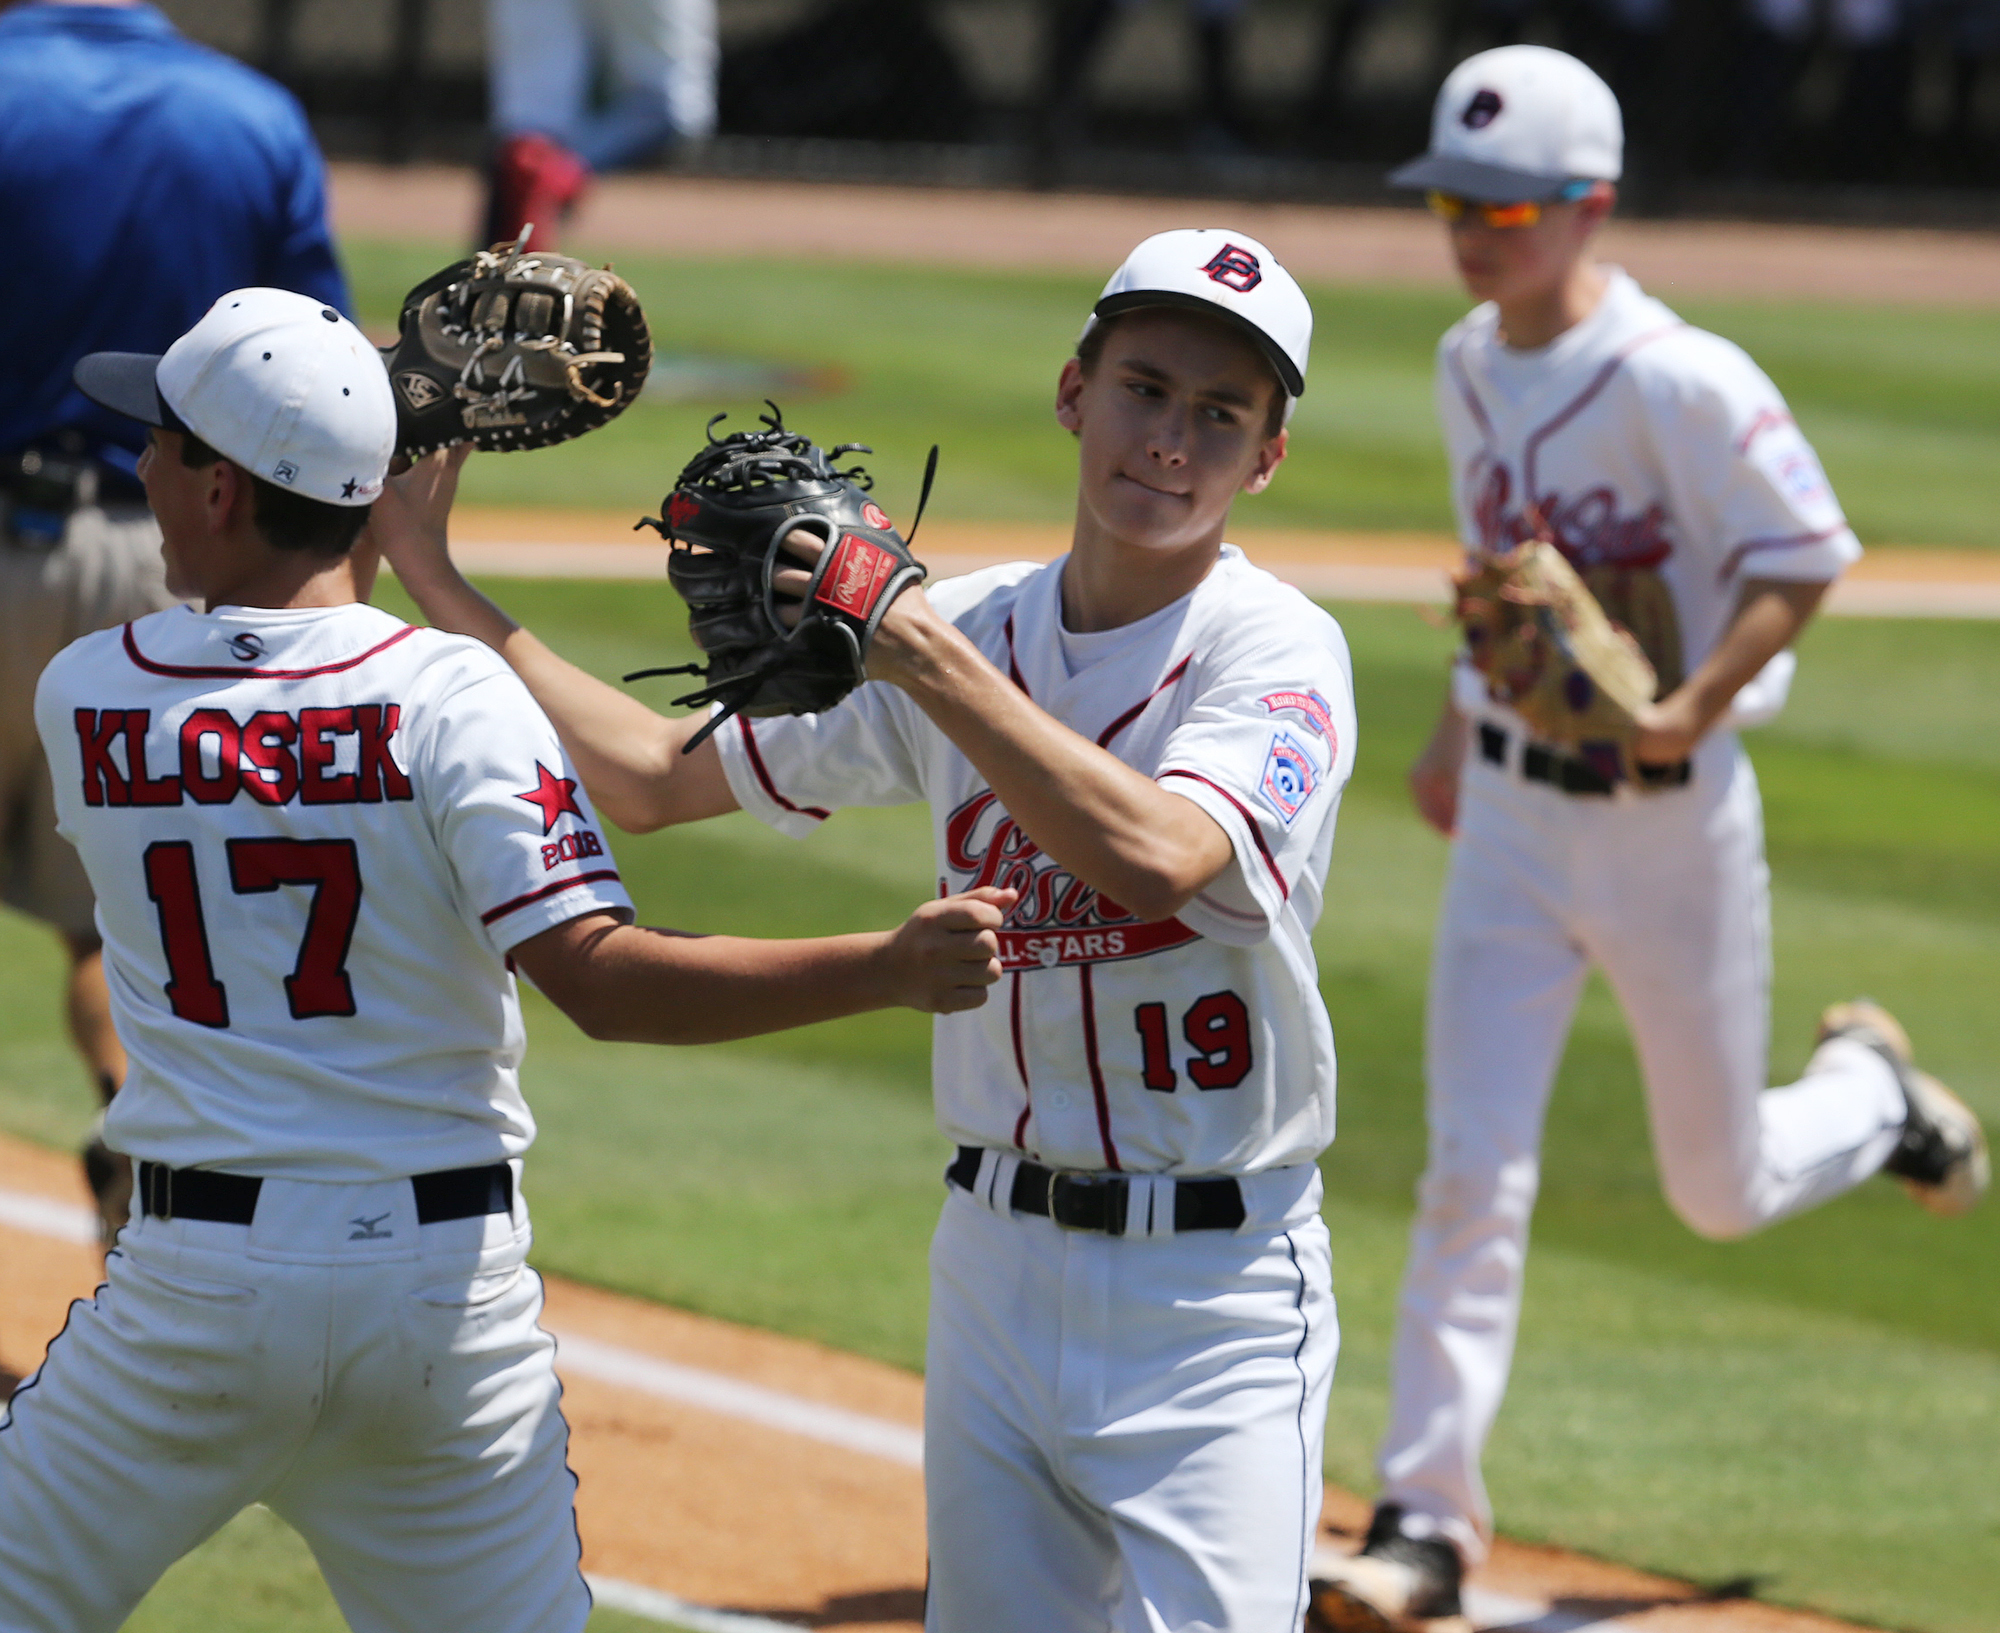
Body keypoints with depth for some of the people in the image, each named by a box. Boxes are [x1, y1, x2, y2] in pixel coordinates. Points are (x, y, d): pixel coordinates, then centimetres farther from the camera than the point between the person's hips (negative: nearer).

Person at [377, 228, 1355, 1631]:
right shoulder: (972, 630, 7)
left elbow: (1152, 857, -31)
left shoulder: (1279, 650, -11)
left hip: (1214, 1294, -6)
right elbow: (653, 775, 11)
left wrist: (925, 658, -31)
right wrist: (433, 580, 7)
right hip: (996, 1255, 6)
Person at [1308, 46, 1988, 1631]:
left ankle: (1870, 1087, 44)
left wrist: (1698, 704, -30)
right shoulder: (1469, 368, 3)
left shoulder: (1679, 382, -19)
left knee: (1723, 1191, 10)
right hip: (1513, 817, 5)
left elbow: (1806, 554, -17)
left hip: (1672, 818, -4)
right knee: (1473, 1174, -7)